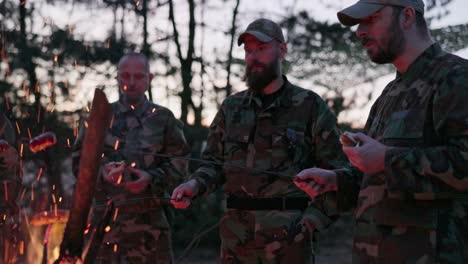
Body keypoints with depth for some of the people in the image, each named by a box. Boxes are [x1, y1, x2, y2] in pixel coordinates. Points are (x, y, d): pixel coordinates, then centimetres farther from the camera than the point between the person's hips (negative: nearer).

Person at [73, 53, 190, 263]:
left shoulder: (163, 118, 10)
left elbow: (178, 163, 5)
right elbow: (79, 160, 9)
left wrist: (151, 178, -12)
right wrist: (101, 170, -11)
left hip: (149, 216, -1)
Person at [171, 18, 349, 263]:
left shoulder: (310, 106, 1)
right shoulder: (232, 107, 12)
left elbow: (336, 173, 0)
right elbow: (215, 163, 14)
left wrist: (312, 220, -9)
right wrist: (195, 185, -6)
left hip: (287, 235, -3)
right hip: (236, 234, 4)